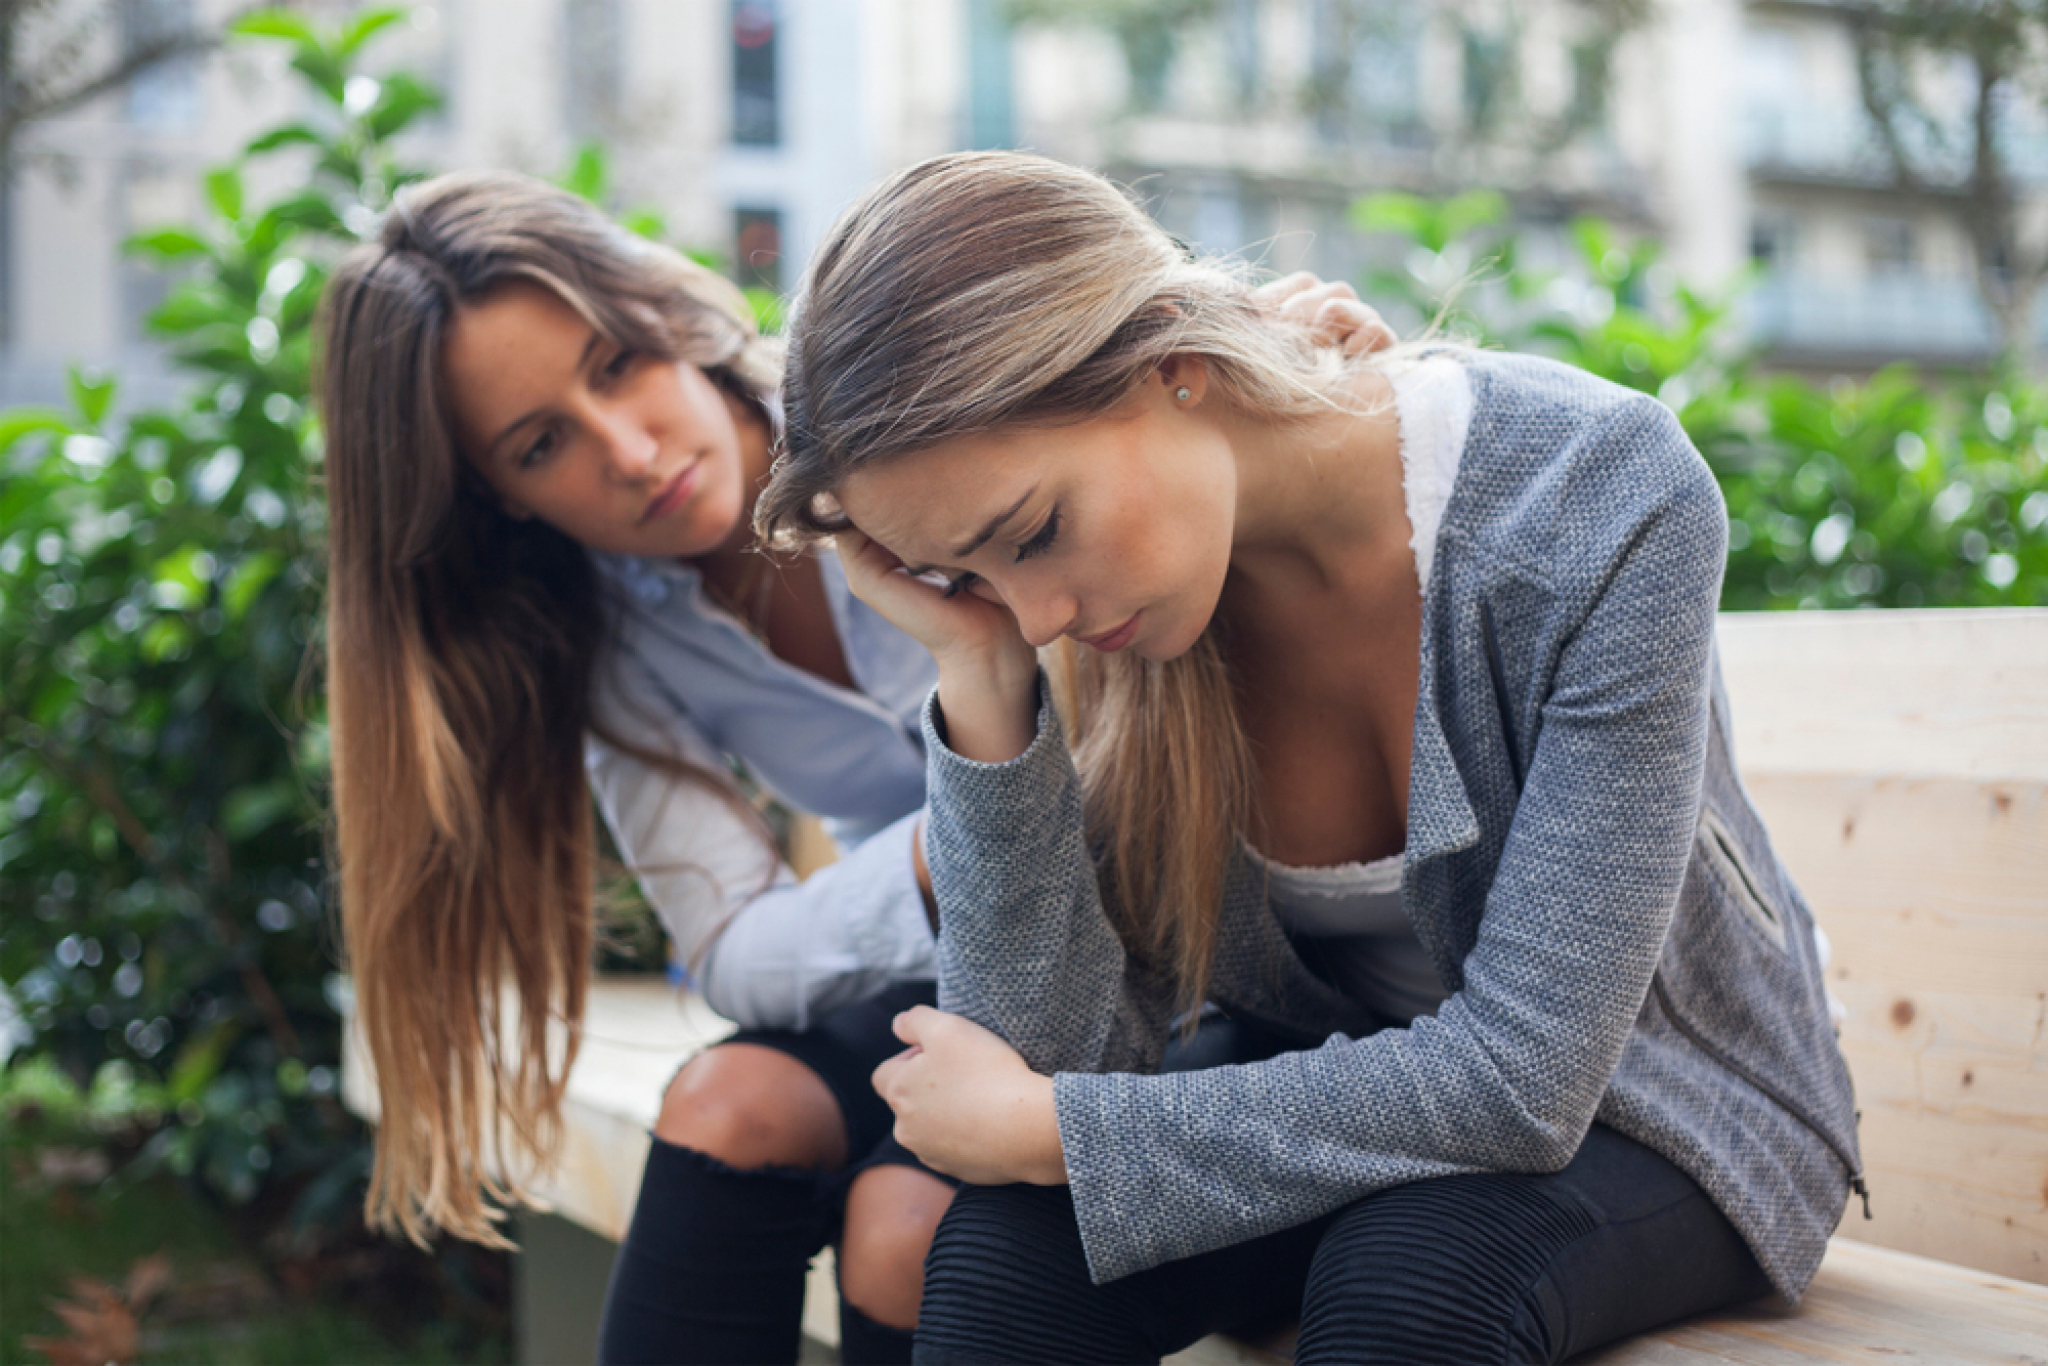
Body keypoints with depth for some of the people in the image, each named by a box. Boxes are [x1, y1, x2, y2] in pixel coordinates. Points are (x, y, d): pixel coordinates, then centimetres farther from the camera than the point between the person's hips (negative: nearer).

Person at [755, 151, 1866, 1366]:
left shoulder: (1601, 497, -27)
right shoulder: (1099, 596, -14)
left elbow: (1520, 1078, -28)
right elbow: (1066, 1055, -18)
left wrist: (1040, 1128, -24)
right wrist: (984, 674, -29)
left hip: (1663, 1113, -2)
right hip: (1339, 1097, 2)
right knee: (1003, 1243, -27)